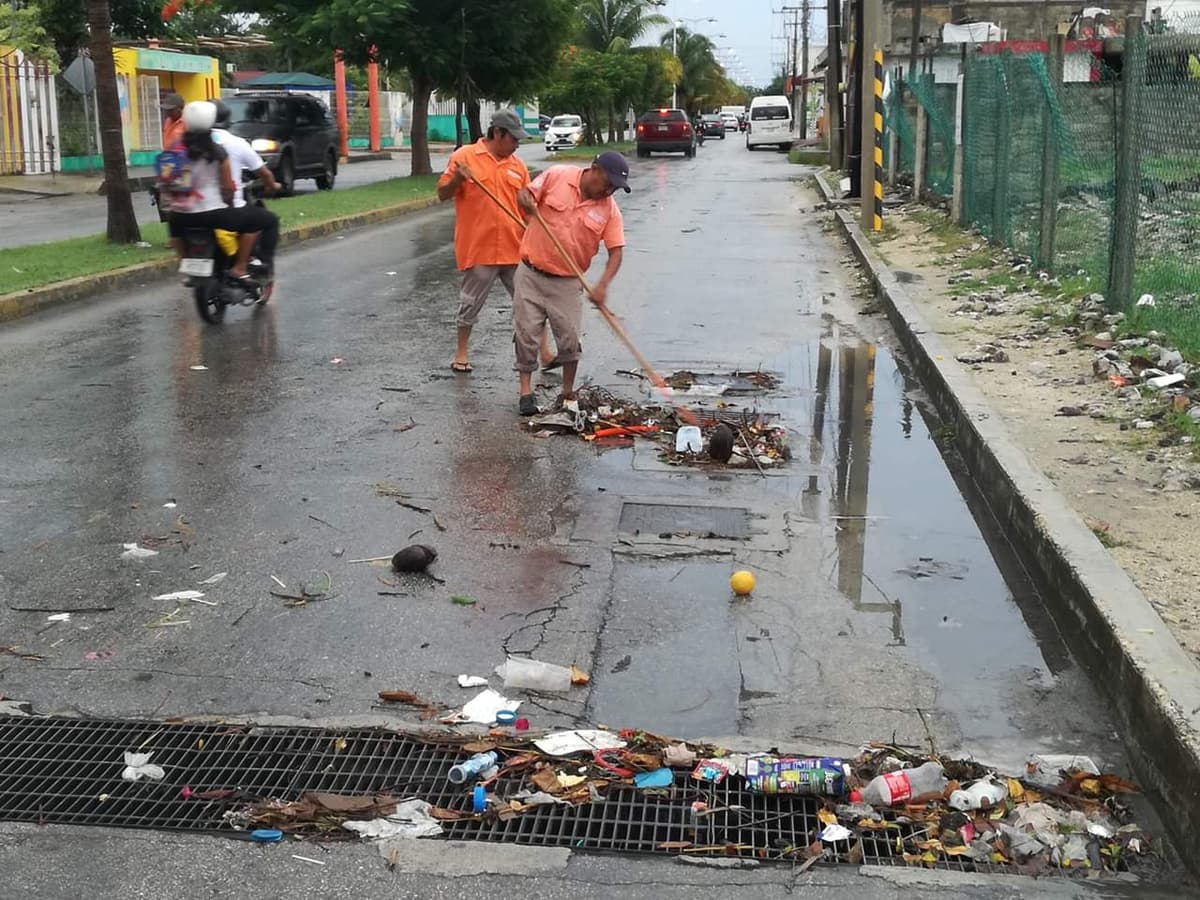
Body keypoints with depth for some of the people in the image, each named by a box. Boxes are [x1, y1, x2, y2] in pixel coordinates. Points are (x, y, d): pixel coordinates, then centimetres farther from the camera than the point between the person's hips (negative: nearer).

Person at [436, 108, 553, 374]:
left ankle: (545, 352, 12)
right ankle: (462, 352, 23)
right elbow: (442, 194, -2)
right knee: (470, 304, 8)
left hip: (515, 249, 4)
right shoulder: (464, 156, -3)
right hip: (478, 249, -4)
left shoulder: (516, 164, 9)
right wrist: (457, 178, -21)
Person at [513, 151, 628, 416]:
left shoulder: (609, 209, -7)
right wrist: (527, 202, -25)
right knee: (526, 334, 2)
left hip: (567, 282, 1)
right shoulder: (557, 176, -8)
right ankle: (526, 390, 14)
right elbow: (525, 194, 1)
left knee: (570, 339, -1)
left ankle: (568, 394, 15)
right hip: (531, 273, 0)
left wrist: (603, 285, -24)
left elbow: (616, 251, -9)